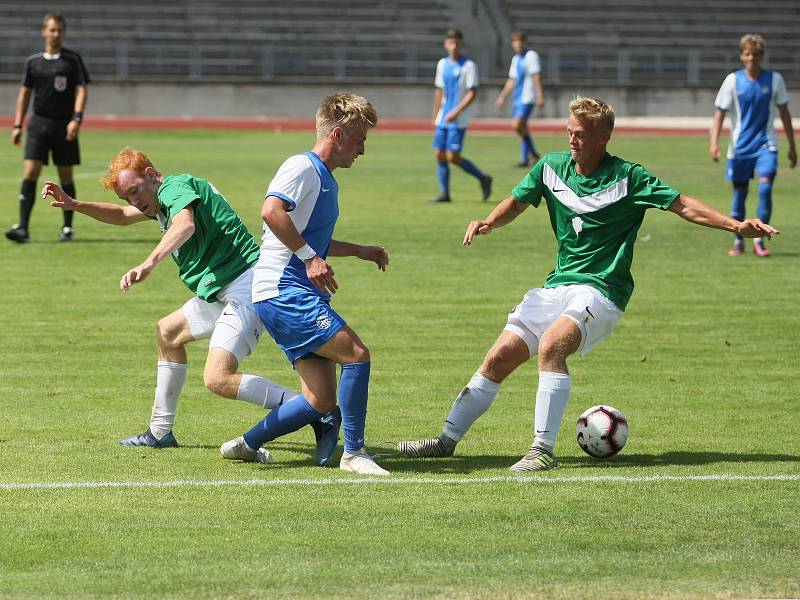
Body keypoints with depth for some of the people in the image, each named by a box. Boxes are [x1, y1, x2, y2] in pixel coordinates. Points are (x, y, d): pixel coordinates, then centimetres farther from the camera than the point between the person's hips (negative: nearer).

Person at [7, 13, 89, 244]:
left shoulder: (73, 59, 0)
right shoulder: (33, 61, 8)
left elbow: (81, 90, -4)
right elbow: (25, 93, 14)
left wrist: (76, 119, -17)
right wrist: (17, 125, 8)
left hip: (64, 126, -1)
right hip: (39, 123, 2)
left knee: (66, 177, 5)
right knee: (30, 173, -11)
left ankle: (67, 228, 18)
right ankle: (23, 228, -16)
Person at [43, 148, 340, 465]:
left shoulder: (176, 186, -12)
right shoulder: (161, 200, 20)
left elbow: (185, 225, -34)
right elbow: (122, 215, 38)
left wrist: (148, 263, -49)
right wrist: (75, 205, 26)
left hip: (245, 286, -11)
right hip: (220, 292, 11)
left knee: (217, 379, -23)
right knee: (167, 332, 27)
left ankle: (319, 415, -24)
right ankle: (160, 432, 36)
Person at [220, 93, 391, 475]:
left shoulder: (326, 180, 23)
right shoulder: (303, 167, -8)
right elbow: (271, 211, -25)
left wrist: (359, 251, 31)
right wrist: (310, 257, -24)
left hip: (298, 295, 10)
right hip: (283, 290, -10)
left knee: (322, 400, 4)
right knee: (357, 355, -18)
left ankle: (246, 445, 18)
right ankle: (354, 453, -10)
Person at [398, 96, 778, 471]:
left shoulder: (628, 178, -10)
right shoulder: (551, 167, 5)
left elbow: (682, 205, -11)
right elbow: (516, 203, 18)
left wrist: (736, 225, -21)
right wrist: (489, 223, -2)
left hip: (600, 290, -6)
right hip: (556, 286, 6)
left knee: (551, 345, -32)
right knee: (498, 359, 1)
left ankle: (543, 451, -30)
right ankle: (447, 440, 14)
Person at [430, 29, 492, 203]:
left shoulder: (468, 66, -8)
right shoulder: (442, 64, 11)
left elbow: (473, 93, -13)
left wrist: (456, 112, -20)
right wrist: (435, 115, 20)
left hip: (459, 120, -6)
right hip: (443, 119, 6)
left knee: (453, 157, -11)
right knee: (440, 155, 2)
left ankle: (483, 179, 5)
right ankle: (444, 193, 9)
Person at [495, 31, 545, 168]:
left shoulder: (531, 56, -7)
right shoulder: (515, 59, 17)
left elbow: (537, 77, -13)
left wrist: (540, 96, -19)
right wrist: (502, 97, 20)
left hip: (527, 99, -8)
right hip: (518, 98, 8)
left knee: (517, 125, -17)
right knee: (522, 128, 7)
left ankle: (534, 154, -6)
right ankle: (526, 159, 13)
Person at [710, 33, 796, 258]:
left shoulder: (774, 79, -1)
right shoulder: (733, 80, -3)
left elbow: (784, 113, 8)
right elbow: (720, 112, -2)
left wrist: (792, 146, 10)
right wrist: (714, 142, -15)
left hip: (766, 145, -1)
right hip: (740, 146, 1)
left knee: (765, 186, -18)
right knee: (739, 193, 6)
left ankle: (759, 239, -8)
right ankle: (739, 241, 23)